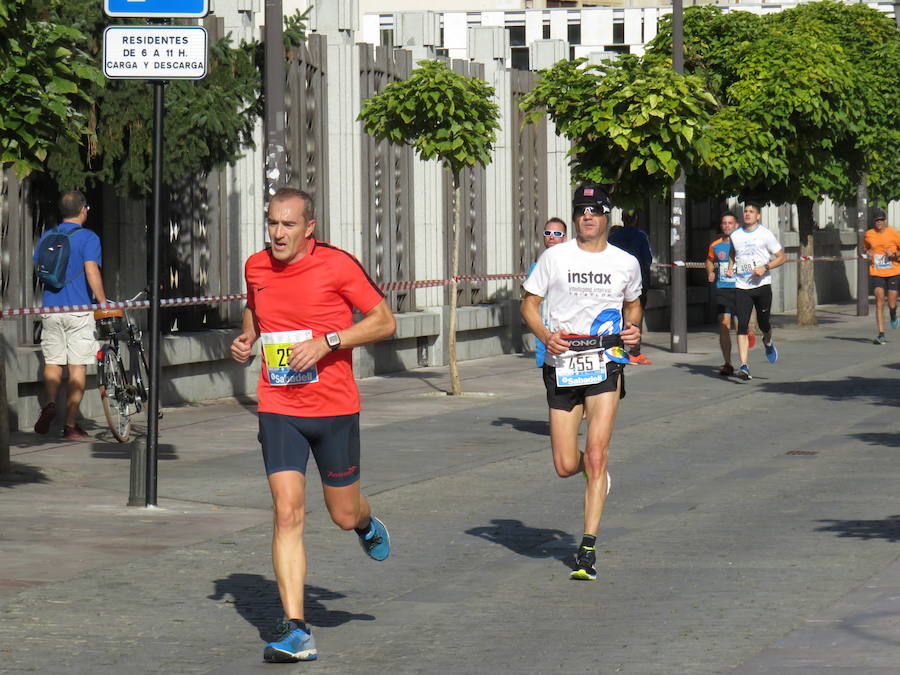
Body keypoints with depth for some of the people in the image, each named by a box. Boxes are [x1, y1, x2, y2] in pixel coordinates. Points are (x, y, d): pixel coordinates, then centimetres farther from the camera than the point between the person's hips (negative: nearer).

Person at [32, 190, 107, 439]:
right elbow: (91, 271, -19)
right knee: (77, 367, 2)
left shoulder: (47, 237, 9)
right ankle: (71, 424, 1)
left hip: (50, 308, 4)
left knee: (52, 362, 15)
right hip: (78, 309, -4)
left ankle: (50, 403, -12)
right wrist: (104, 303, -16)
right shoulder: (88, 238, -7)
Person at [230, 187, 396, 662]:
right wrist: (246, 338, 4)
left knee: (344, 515, 9)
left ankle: (367, 525, 49)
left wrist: (326, 342, -17)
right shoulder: (256, 267, 4)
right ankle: (296, 632, -14)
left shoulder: (337, 265, -10)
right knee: (288, 513, -12)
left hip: (334, 408, -2)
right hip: (278, 410, 2)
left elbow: (385, 321, -6)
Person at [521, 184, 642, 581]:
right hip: (561, 366, 0)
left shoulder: (626, 263, 7)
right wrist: (545, 336, -12)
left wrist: (633, 329, 2)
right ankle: (589, 468, 38)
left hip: (606, 366, 0)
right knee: (565, 467, -1)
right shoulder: (554, 257, 2)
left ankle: (588, 548, -5)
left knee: (596, 456, -12)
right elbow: (529, 303, 7)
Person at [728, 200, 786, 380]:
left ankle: (768, 342, 44)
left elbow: (781, 257, 0)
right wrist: (730, 267, 11)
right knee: (742, 325, -11)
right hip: (741, 287, 2)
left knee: (764, 323, 7)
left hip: (762, 285, -2)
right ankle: (744, 366, -15)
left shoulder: (765, 234, -2)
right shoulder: (735, 235, 9)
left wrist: (765, 268, -15)